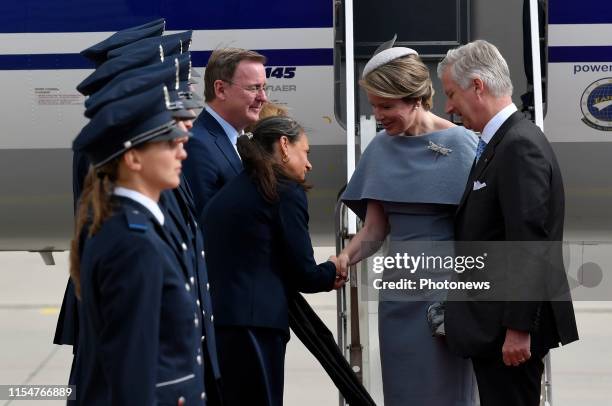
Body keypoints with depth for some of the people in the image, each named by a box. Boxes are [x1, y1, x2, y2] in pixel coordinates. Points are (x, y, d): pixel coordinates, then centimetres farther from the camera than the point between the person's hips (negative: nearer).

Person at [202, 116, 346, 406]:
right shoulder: (286, 191, -4)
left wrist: (324, 276, 18)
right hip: (252, 326, -8)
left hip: (213, 320, 8)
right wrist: (332, 271, 18)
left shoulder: (229, 192, 19)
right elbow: (304, 274, -4)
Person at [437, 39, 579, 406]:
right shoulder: (503, 141, 15)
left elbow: (529, 243, -22)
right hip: (495, 320, 10)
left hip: (510, 324, -10)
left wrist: (518, 329, -23)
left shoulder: (520, 146, -16)